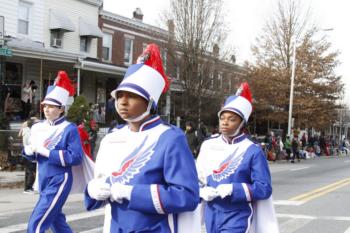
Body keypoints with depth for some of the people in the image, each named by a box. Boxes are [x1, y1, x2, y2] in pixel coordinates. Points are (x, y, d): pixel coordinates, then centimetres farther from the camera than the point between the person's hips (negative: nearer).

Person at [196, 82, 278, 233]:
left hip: (237, 217, -5)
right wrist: (203, 191, -11)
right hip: (211, 215, 5)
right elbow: (198, 179, 11)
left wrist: (232, 189, -22)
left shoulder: (252, 151, -9)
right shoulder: (208, 146, 4)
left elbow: (264, 189, -10)